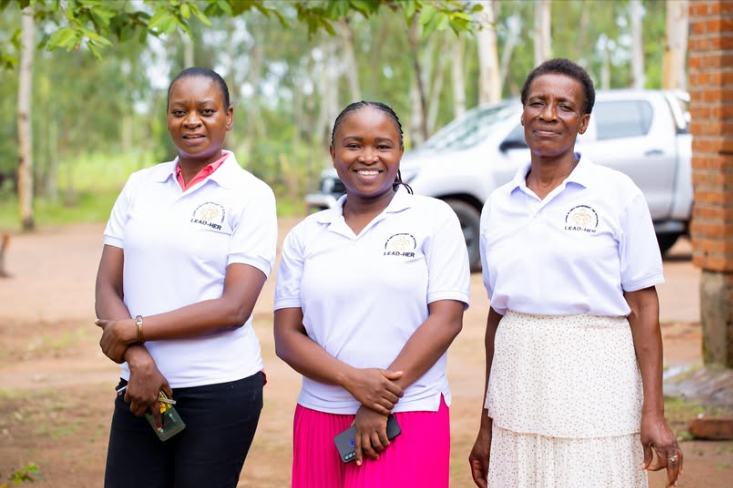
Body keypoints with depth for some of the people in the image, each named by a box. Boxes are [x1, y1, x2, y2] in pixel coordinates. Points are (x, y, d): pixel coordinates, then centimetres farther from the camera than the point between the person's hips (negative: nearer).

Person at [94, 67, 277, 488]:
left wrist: (135, 330, -11)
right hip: (142, 387, 3)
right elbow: (108, 288, 5)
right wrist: (139, 359, -12)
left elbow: (234, 307, -11)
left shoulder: (251, 196, -3)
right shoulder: (140, 186, 9)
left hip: (220, 390, -3)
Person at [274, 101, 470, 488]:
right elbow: (286, 335, 3)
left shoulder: (434, 219, 2)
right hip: (320, 419, 3)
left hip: (411, 419, -3)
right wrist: (353, 380, -14)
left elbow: (446, 319, -6)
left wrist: (382, 404, -12)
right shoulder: (305, 236, 9)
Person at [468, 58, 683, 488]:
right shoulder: (498, 206, 9)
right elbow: (498, 313, 13)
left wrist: (654, 412, -11)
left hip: (593, 380, -4)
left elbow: (643, 307, -5)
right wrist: (487, 424, 13)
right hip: (518, 385, 4)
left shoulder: (617, 194, -3)